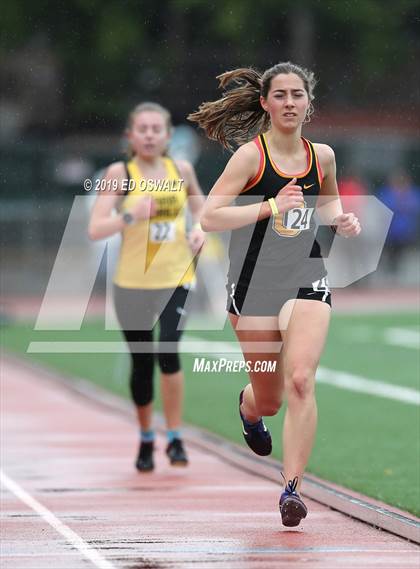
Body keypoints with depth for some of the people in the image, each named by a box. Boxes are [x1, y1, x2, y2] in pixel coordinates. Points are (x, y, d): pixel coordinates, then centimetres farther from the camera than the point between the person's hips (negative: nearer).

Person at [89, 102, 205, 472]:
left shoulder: (181, 170, 3)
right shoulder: (119, 174, -5)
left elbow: (200, 207, 21)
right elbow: (95, 229, -12)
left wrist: (200, 229, -1)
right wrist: (130, 216, -28)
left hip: (177, 279, 0)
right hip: (133, 284, 0)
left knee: (168, 352, -19)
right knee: (142, 364, 8)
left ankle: (176, 438, -4)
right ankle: (146, 440, 31)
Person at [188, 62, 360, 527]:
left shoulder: (321, 155, 4)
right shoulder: (251, 155, -10)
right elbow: (209, 217, -17)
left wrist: (341, 219, 4)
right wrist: (271, 206, -24)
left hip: (306, 279, 2)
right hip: (253, 281, -2)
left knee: (300, 380, -19)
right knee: (269, 398, 8)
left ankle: (292, 488, -15)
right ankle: (249, 406, 48)